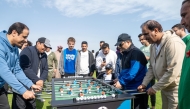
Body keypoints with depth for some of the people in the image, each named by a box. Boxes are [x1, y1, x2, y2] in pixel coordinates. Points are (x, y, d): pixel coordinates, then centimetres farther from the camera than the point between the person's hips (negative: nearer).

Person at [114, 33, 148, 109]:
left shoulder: (136, 53, -16)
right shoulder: (125, 53, 13)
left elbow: (133, 72, -26)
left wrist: (121, 82, -23)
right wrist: (119, 80, 5)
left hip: (138, 89, -9)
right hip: (128, 88, 9)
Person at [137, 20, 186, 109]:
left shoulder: (173, 42, -23)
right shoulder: (153, 45, 5)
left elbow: (173, 72, -27)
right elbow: (151, 67, 11)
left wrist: (155, 88, -19)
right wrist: (144, 83, 2)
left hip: (175, 88, -8)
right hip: (165, 87, 8)